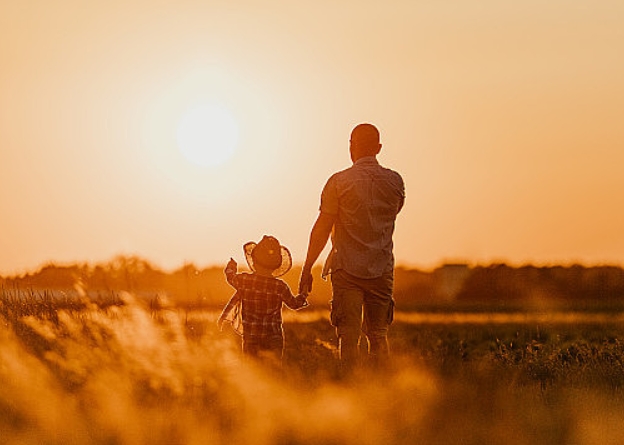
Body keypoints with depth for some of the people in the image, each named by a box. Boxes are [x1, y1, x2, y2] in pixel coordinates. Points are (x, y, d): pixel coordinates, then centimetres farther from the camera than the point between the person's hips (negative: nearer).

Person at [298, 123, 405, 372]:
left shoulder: (339, 182, -7)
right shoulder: (394, 181, 3)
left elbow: (322, 229, -6)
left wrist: (307, 268, -1)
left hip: (347, 268, -3)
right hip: (382, 268, 3)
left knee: (349, 335, -2)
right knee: (378, 335, 11)